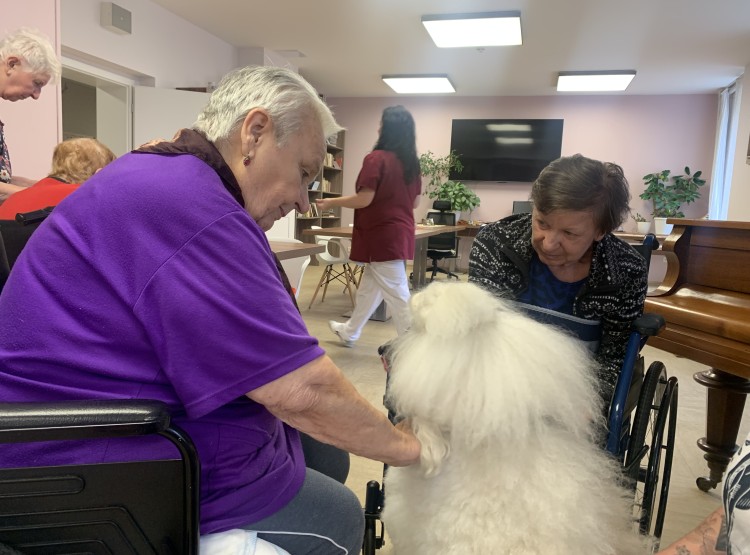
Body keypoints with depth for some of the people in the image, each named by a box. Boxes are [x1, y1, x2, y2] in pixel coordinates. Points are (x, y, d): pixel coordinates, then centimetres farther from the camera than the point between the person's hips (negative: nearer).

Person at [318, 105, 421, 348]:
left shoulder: (377, 158, -16)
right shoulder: (412, 162, 6)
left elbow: (364, 200, -18)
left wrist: (331, 202, -4)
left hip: (383, 235, -8)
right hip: (400, 233, 8)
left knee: (396, 294, -1)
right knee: (369, 287, 21)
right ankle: (349, 332, 39)